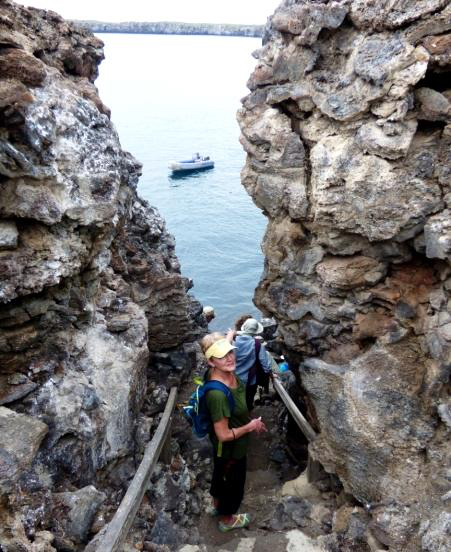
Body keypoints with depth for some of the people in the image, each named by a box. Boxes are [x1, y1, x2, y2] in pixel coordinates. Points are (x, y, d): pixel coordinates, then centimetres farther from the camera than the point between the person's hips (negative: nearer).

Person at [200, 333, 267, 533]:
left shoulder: (226, 372, -17)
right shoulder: (218, 394, -42)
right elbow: (224, 435, -32)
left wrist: (250, 421, 7)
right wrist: (250, 427, -18)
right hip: (230, 448, -7)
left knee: (221, 474, 33)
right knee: (233, 484, 22)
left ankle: (217, 503, 62)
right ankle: (226, 520, 51)